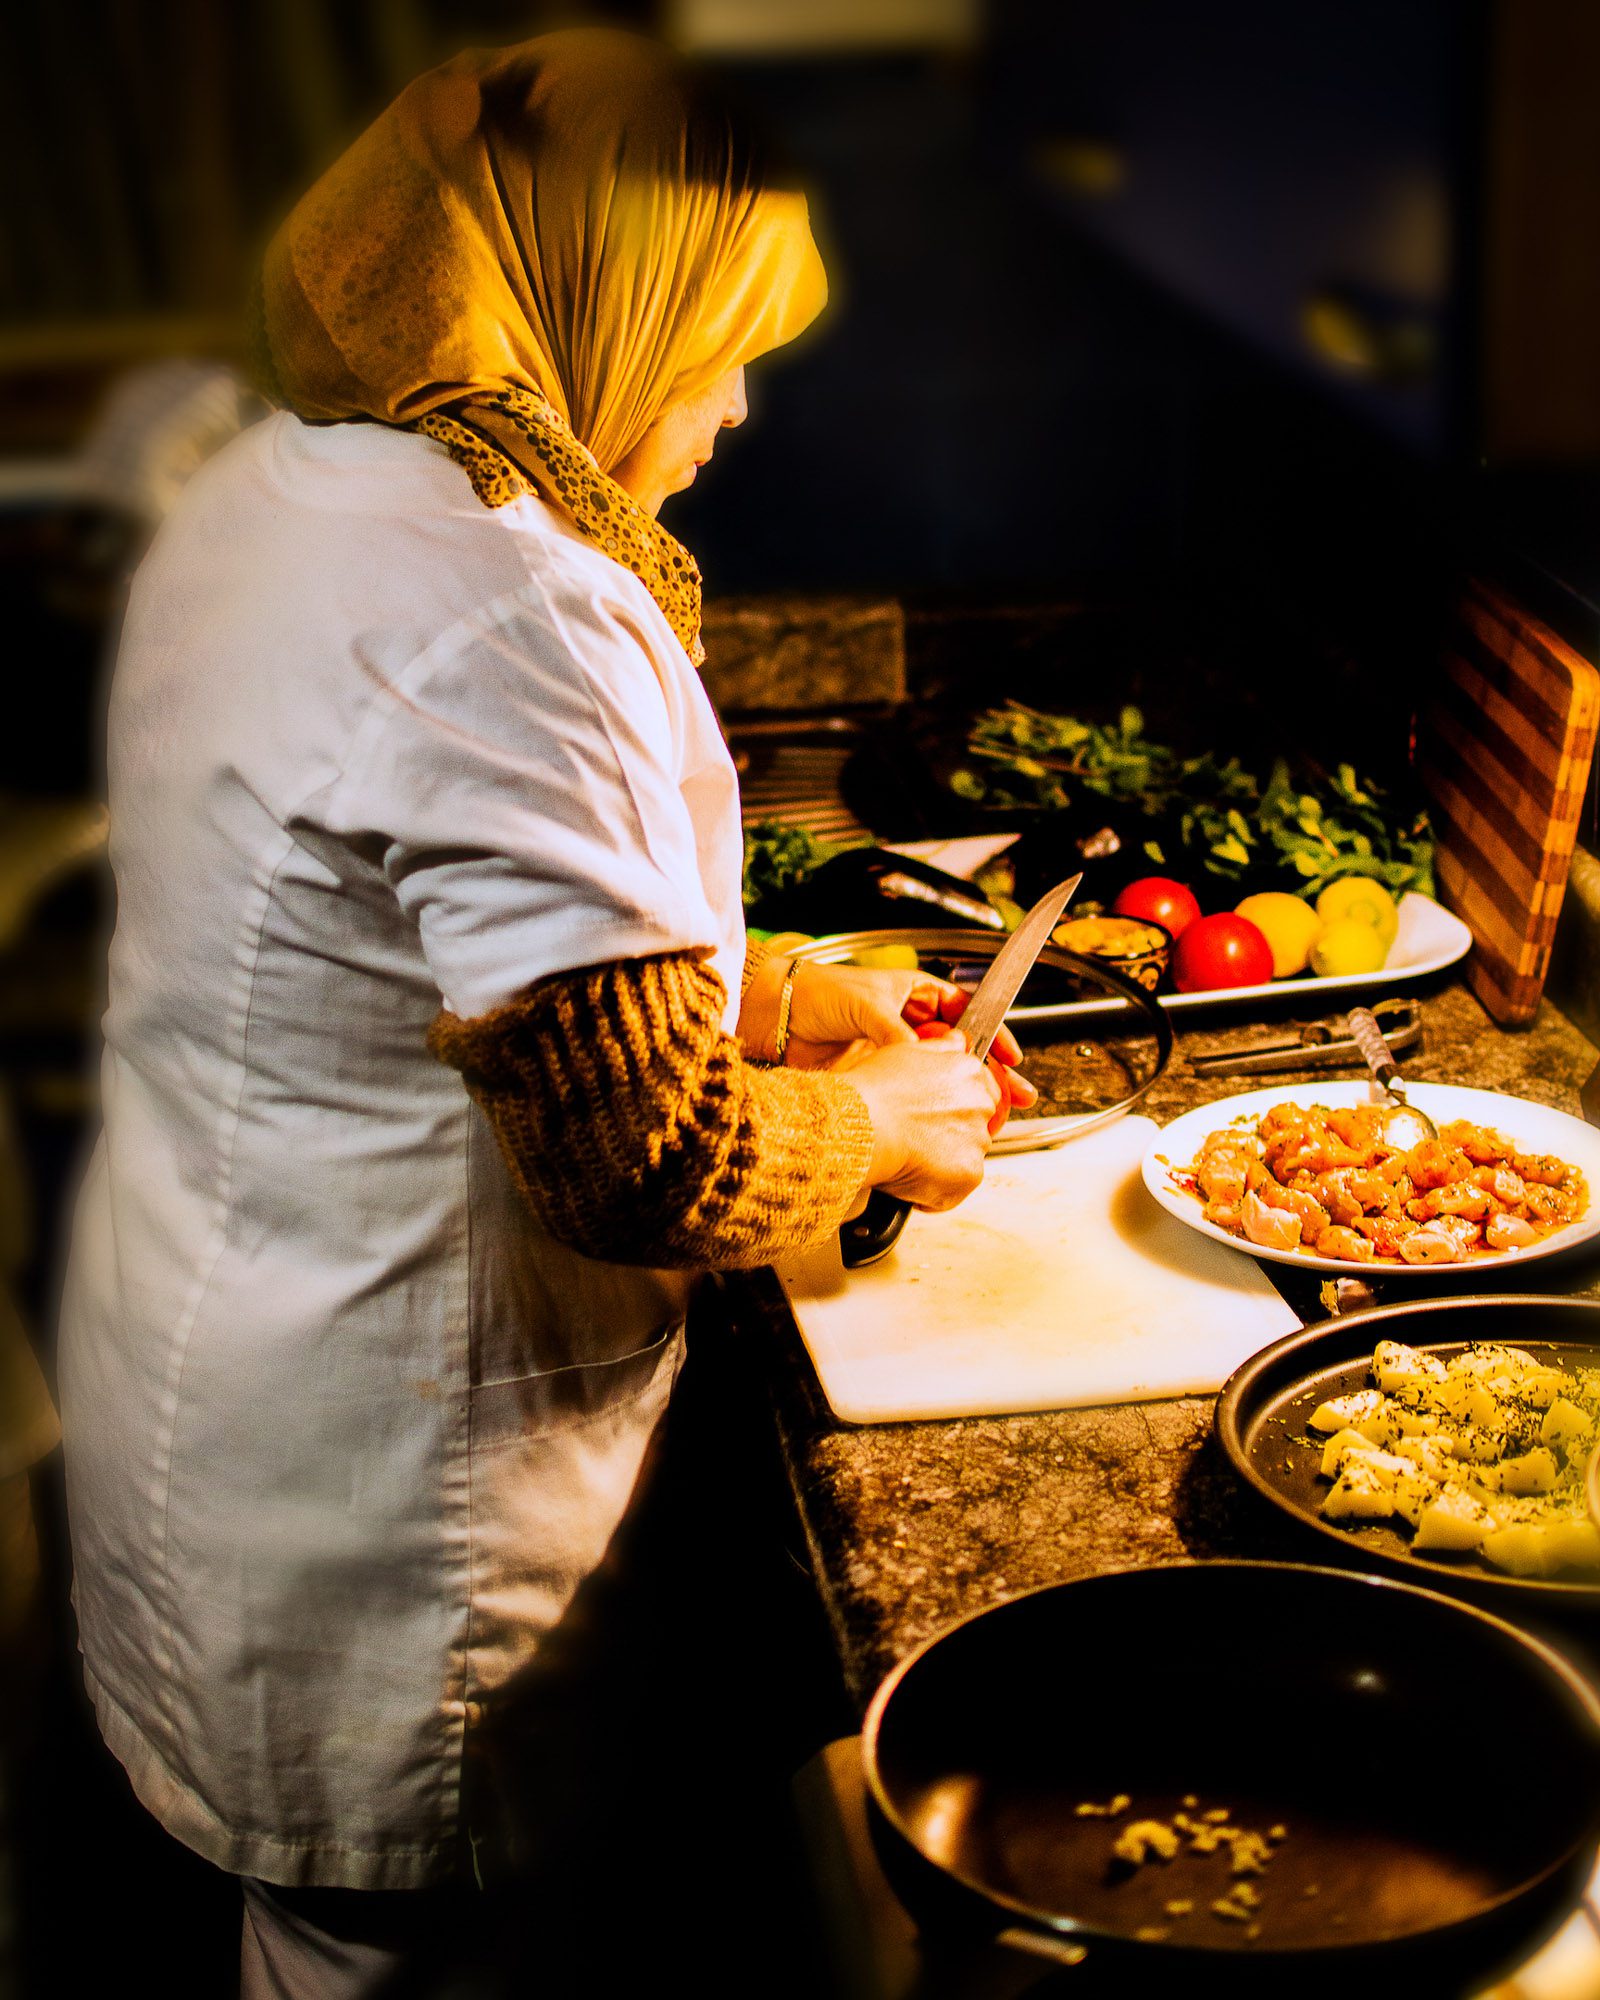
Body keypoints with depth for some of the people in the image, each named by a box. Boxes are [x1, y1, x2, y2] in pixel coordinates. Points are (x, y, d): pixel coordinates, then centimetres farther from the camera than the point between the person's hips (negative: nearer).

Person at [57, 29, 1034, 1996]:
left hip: (203, 1378, 9)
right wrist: (875, 1123, -7)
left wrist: (781, 1000, 13)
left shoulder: (264, 497, 4)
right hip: (375, 1533, -9)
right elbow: (641, 1165, -27)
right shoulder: (503, 613, -28)